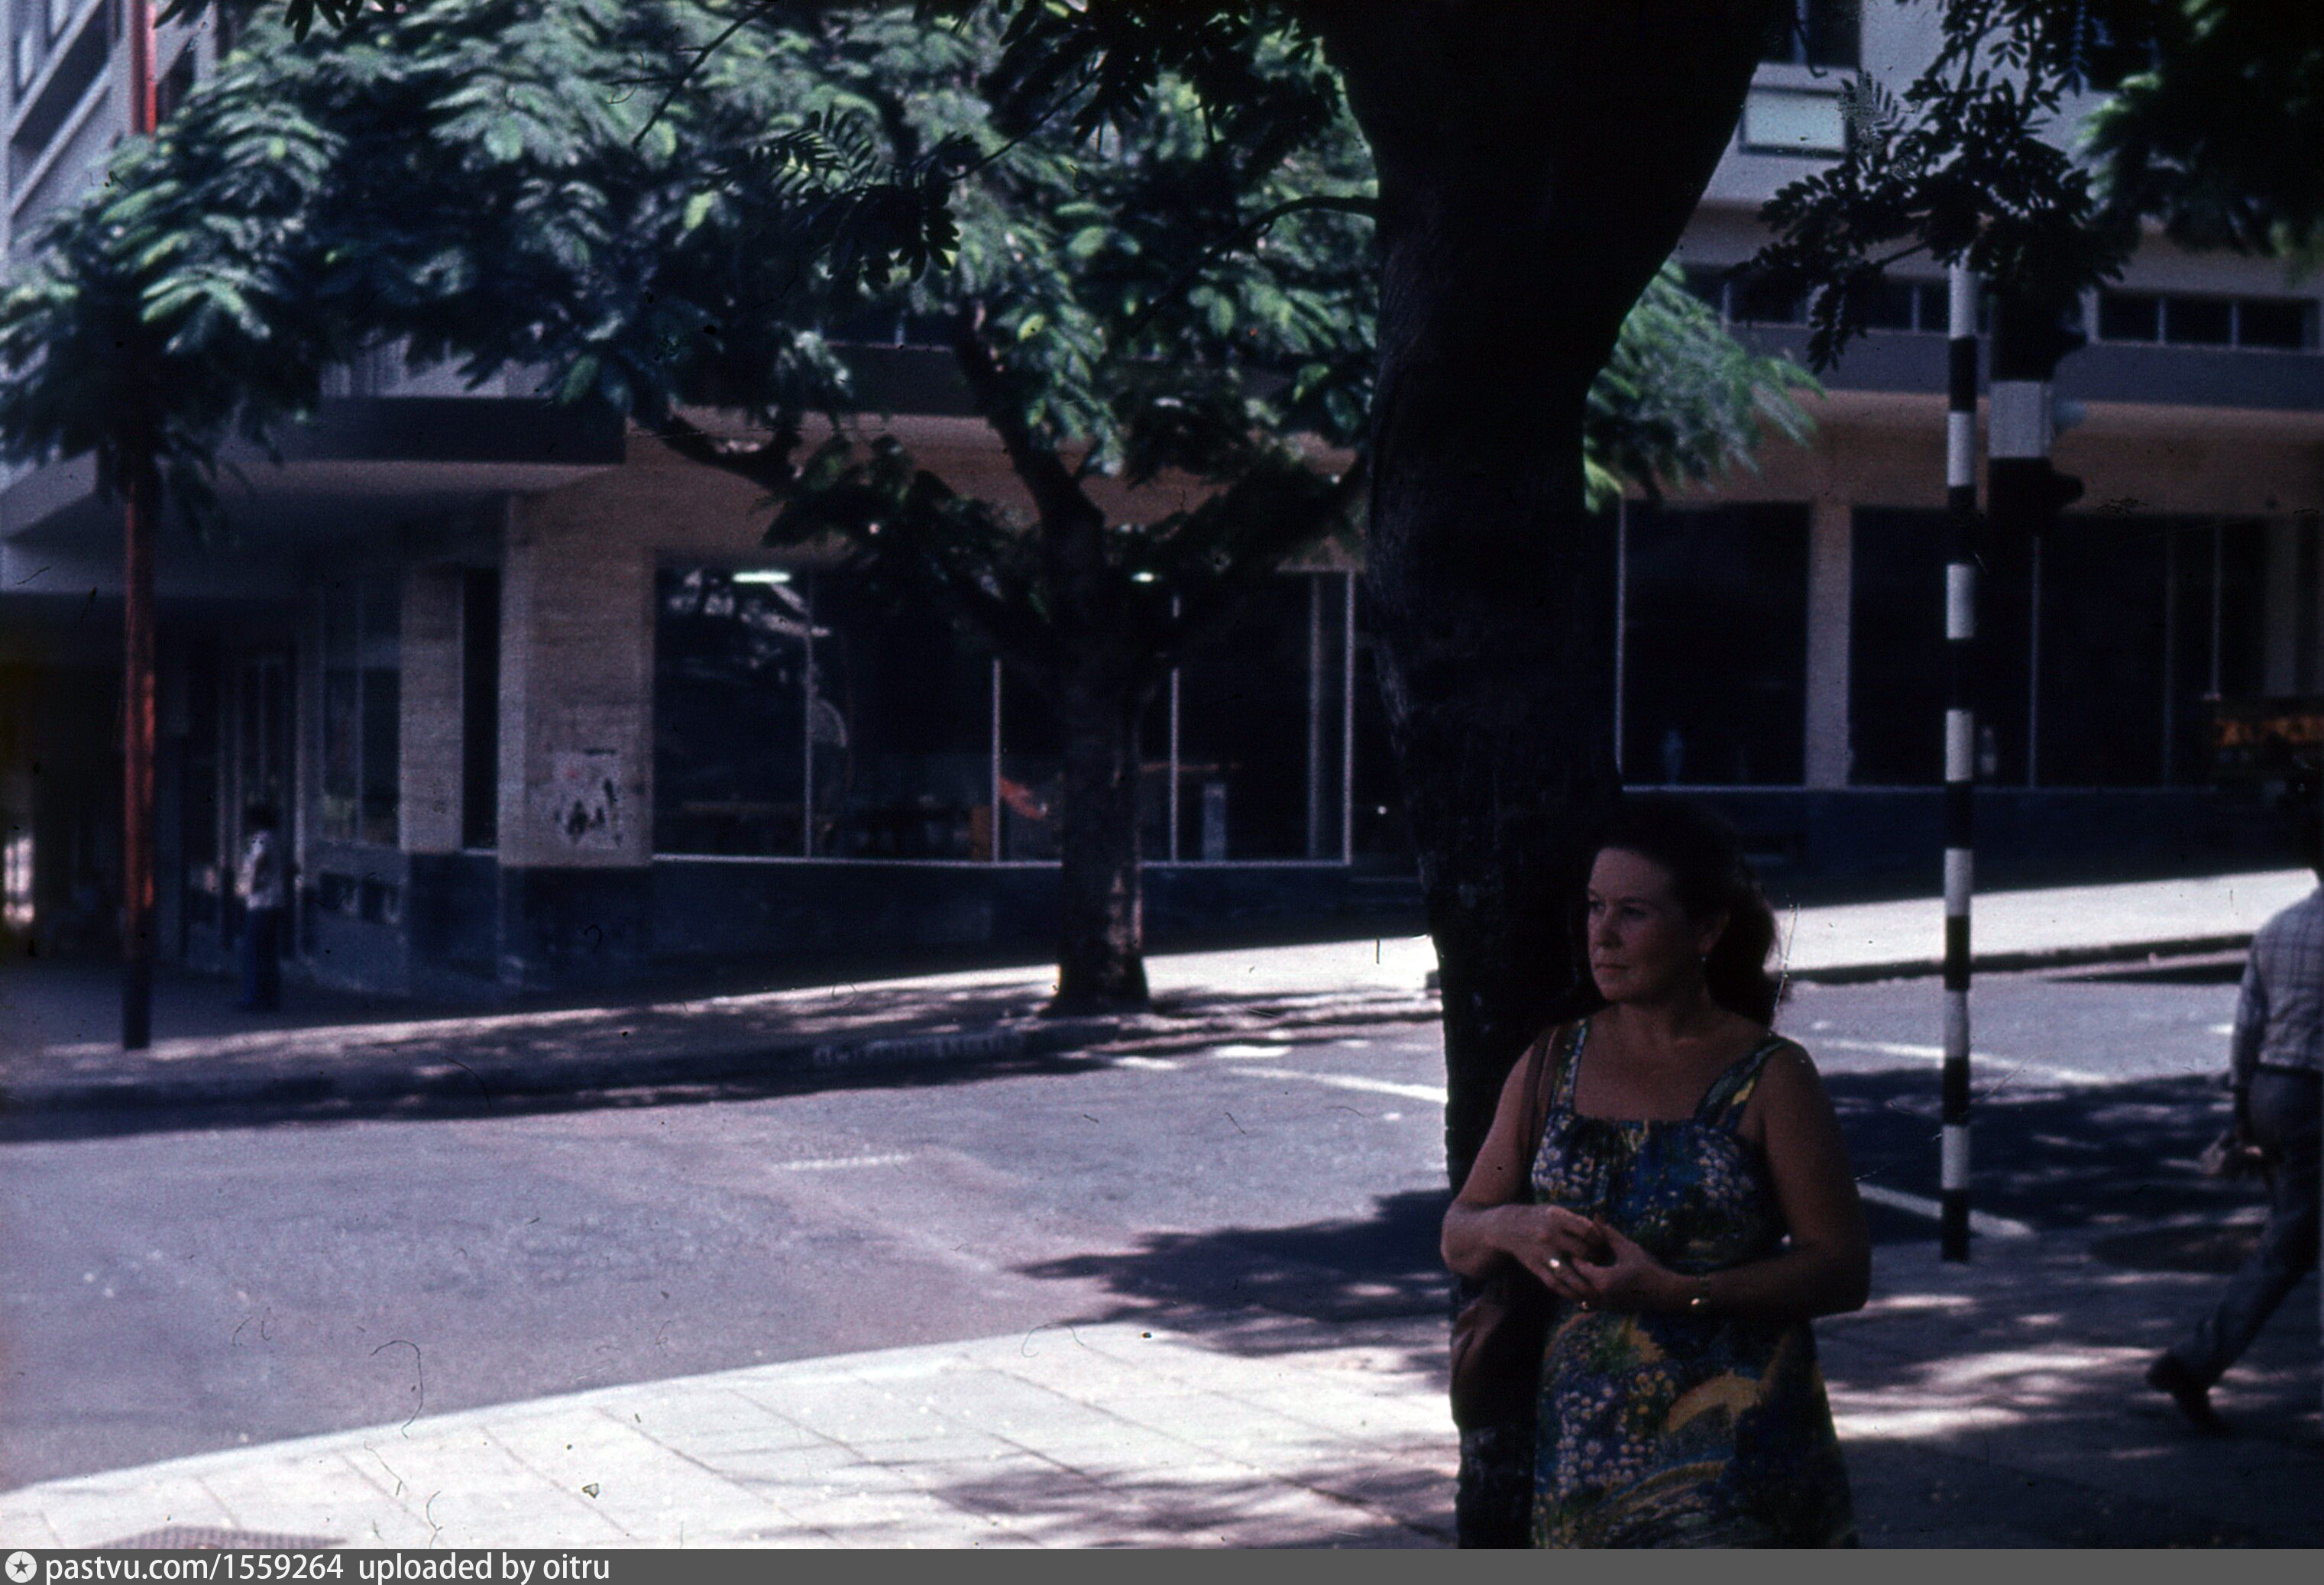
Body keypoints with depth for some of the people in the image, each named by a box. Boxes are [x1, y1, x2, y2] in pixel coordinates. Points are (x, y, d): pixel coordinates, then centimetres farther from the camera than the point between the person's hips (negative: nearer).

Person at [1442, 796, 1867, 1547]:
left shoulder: (1770, 1077, -3)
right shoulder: (1555, 1062, 10)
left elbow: (1842, 1271, -7)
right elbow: (1459, 1238, 13)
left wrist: (1675, 1290, -18)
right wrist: (1512, 1227, -11)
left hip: (1733, 1449, -4)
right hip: (1582, 1429, 4)